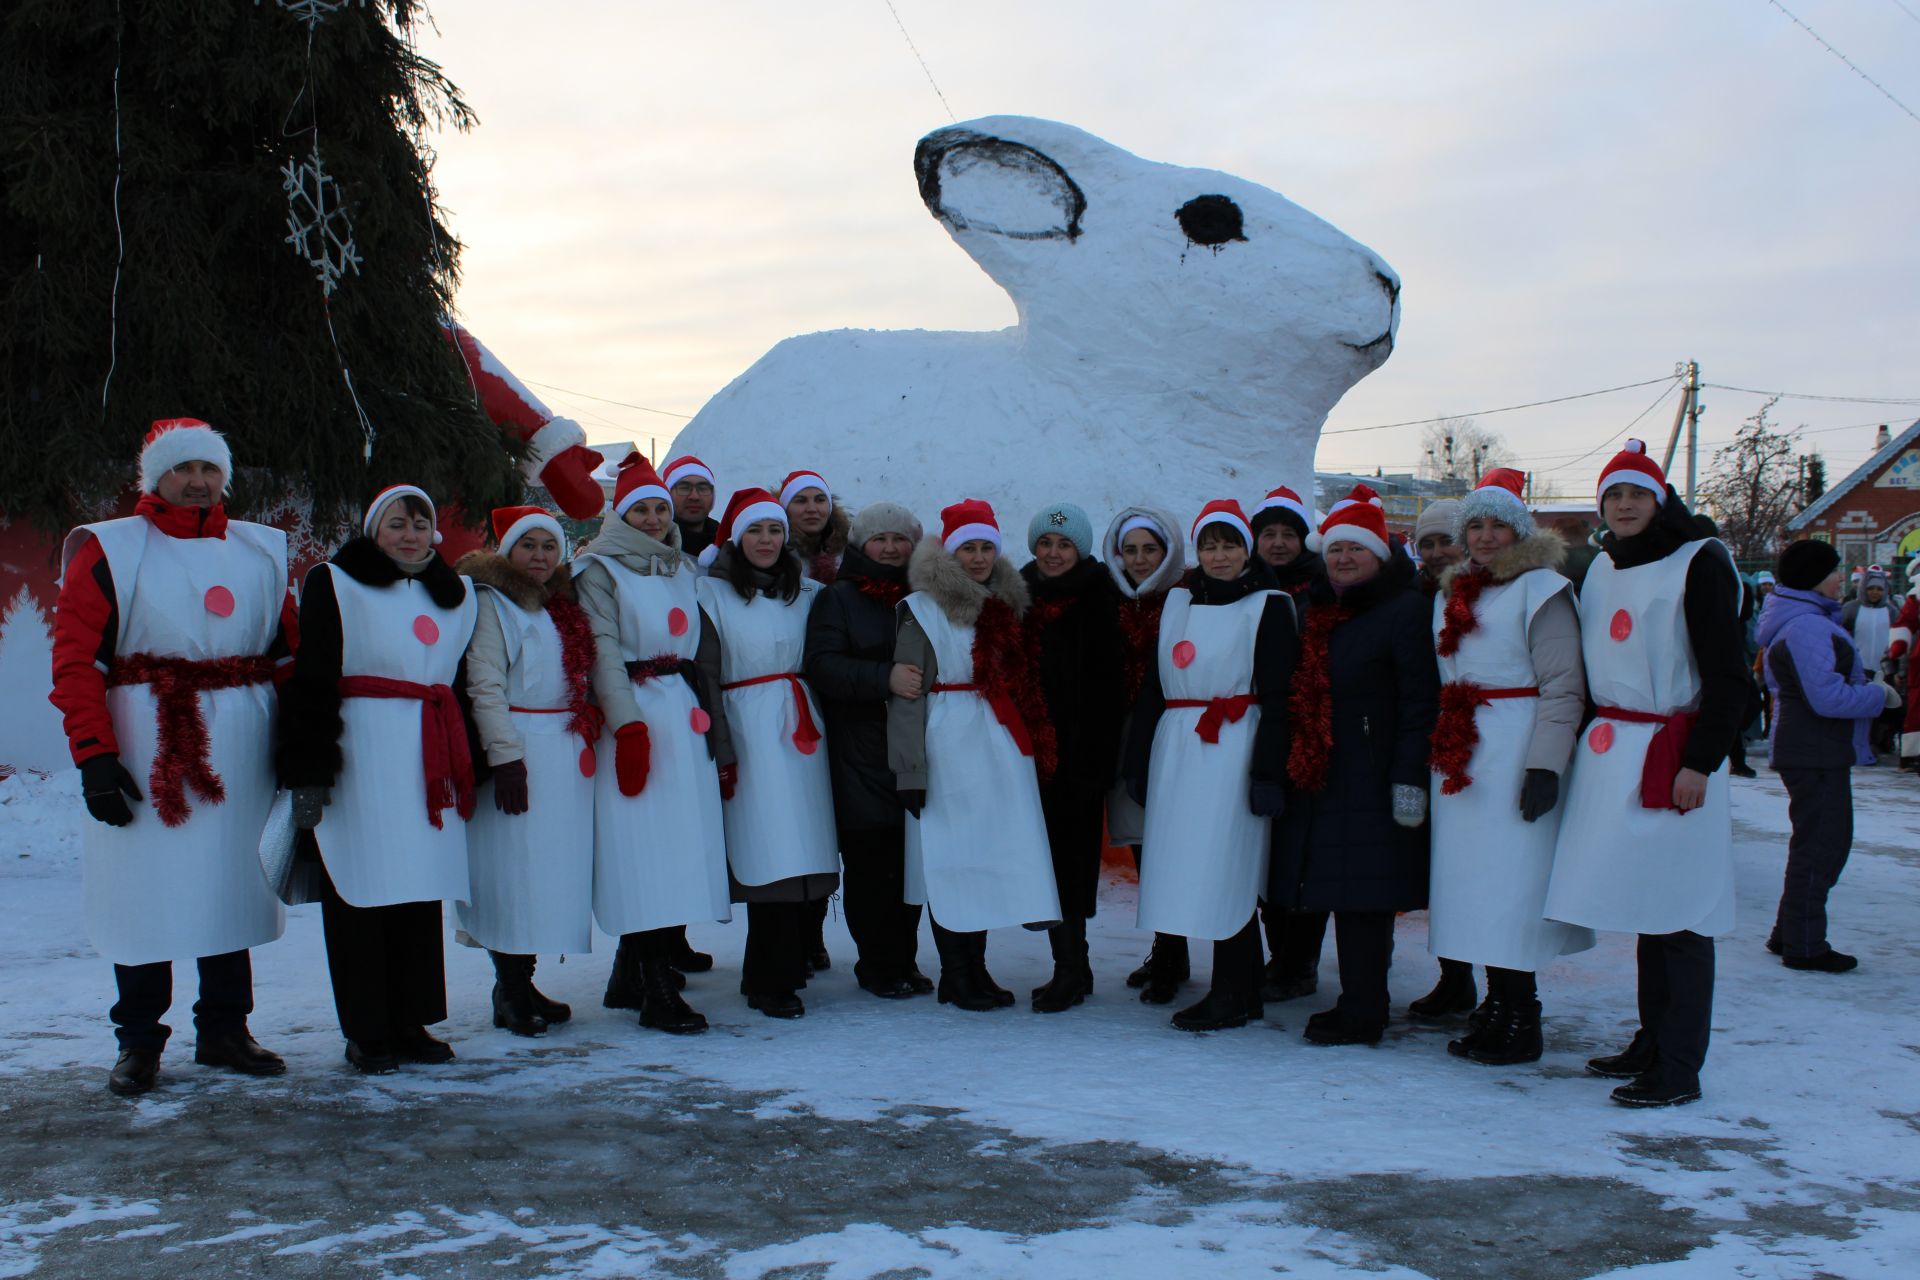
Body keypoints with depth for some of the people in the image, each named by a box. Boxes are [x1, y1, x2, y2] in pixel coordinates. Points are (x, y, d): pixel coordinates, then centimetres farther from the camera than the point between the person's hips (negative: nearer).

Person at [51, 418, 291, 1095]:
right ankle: (138, 1040, 13)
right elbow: (75, 659, -5)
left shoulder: (262, 553, 12)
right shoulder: (110, 551, 0)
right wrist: (93, 754, -14)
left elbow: (288, 653, 13)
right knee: (144, 888, 1)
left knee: (232, 881, 8)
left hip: (240, 751, 3)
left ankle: (224, 1029, 19)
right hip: (146, 747, -3)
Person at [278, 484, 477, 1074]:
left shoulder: (456, 595, 17)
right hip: (359, 758, -5)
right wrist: (308, 775, -13)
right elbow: (310, 686, -6)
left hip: (430, 764, 5)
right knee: (359, 893, -2)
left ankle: (411, 1024, 17)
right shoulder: (334, 584, 1)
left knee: (421, 893, 7)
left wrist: (464, 774, 18)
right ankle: (366, 1033, 8)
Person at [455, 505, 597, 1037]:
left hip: (567, 753, 7)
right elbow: (484, 686, -12)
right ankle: (509, 993, 4)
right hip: (521, 750, -7)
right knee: (514, 870, -5)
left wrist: (588, 743, 11)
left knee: (555, 870, 7)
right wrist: (505, 755, -19)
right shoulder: (491, 603, -4)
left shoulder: (563, 607, 16)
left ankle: (522, 983, 16)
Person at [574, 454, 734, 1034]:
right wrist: (628, 725, -19)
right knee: (641, 849, -8)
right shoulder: (601, 568, 3)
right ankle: (657, 992, -5)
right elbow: (603, 649, -8)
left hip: (688, 718, 6)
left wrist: (721, 740, 16)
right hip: (635, 717, -6)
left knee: (684, 845, 2)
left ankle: (633, 976, 13)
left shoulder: (684, 569, 21)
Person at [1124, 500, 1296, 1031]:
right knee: (1186, 865, 4)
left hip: (1233, 749, -6)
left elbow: (1277, 697, -6)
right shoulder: (1178, 599, 15)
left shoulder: (1268, 605, 0)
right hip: (1176, 748, 6)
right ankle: (1241, 993, 13)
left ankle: (1232, 996, 2)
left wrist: (1268, 770, -13)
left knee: (1224, 871, -8)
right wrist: (1137, 758, 13)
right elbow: (1152, 684, 17)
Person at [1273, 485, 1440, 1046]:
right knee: (1341, 893, 10)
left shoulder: (1405, 611, -5)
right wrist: (1287, 769, 16)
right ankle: (1359, 1004, 19)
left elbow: (1420, 703, -12)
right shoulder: (1319, 613, 18)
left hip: (1372, 783, -7)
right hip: (1318, 781, 7)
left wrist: (1409, 778, -18)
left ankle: (1361, 1014, 2)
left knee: (1363, 896, -6)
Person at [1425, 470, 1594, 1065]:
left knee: (1508, 885, -7)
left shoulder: (1540, 589, -3)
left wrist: (1546, 766, -18)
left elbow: (1563, 686, -9)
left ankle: (1518, 1025, 1)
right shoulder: (1451, 594, 18)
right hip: (1460, 761, 7)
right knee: (1473, 886, 6)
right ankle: (1495, 1011, 13)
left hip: (1514, 757, -7)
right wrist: (1436, 754, 15)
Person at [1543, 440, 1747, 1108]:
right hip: (1611, 753, 6)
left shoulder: (1698, 565, -6)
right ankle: (1651, 1044, 20)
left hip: (1673, 753, -6)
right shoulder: (1601, 569, 14)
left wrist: (1700, 764, -14)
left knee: (1677, 911, -5)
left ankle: (1680, 1068, 0)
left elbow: (1727, 677, -9)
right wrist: (1585, 743, 13)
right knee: (1643, 904, 11)